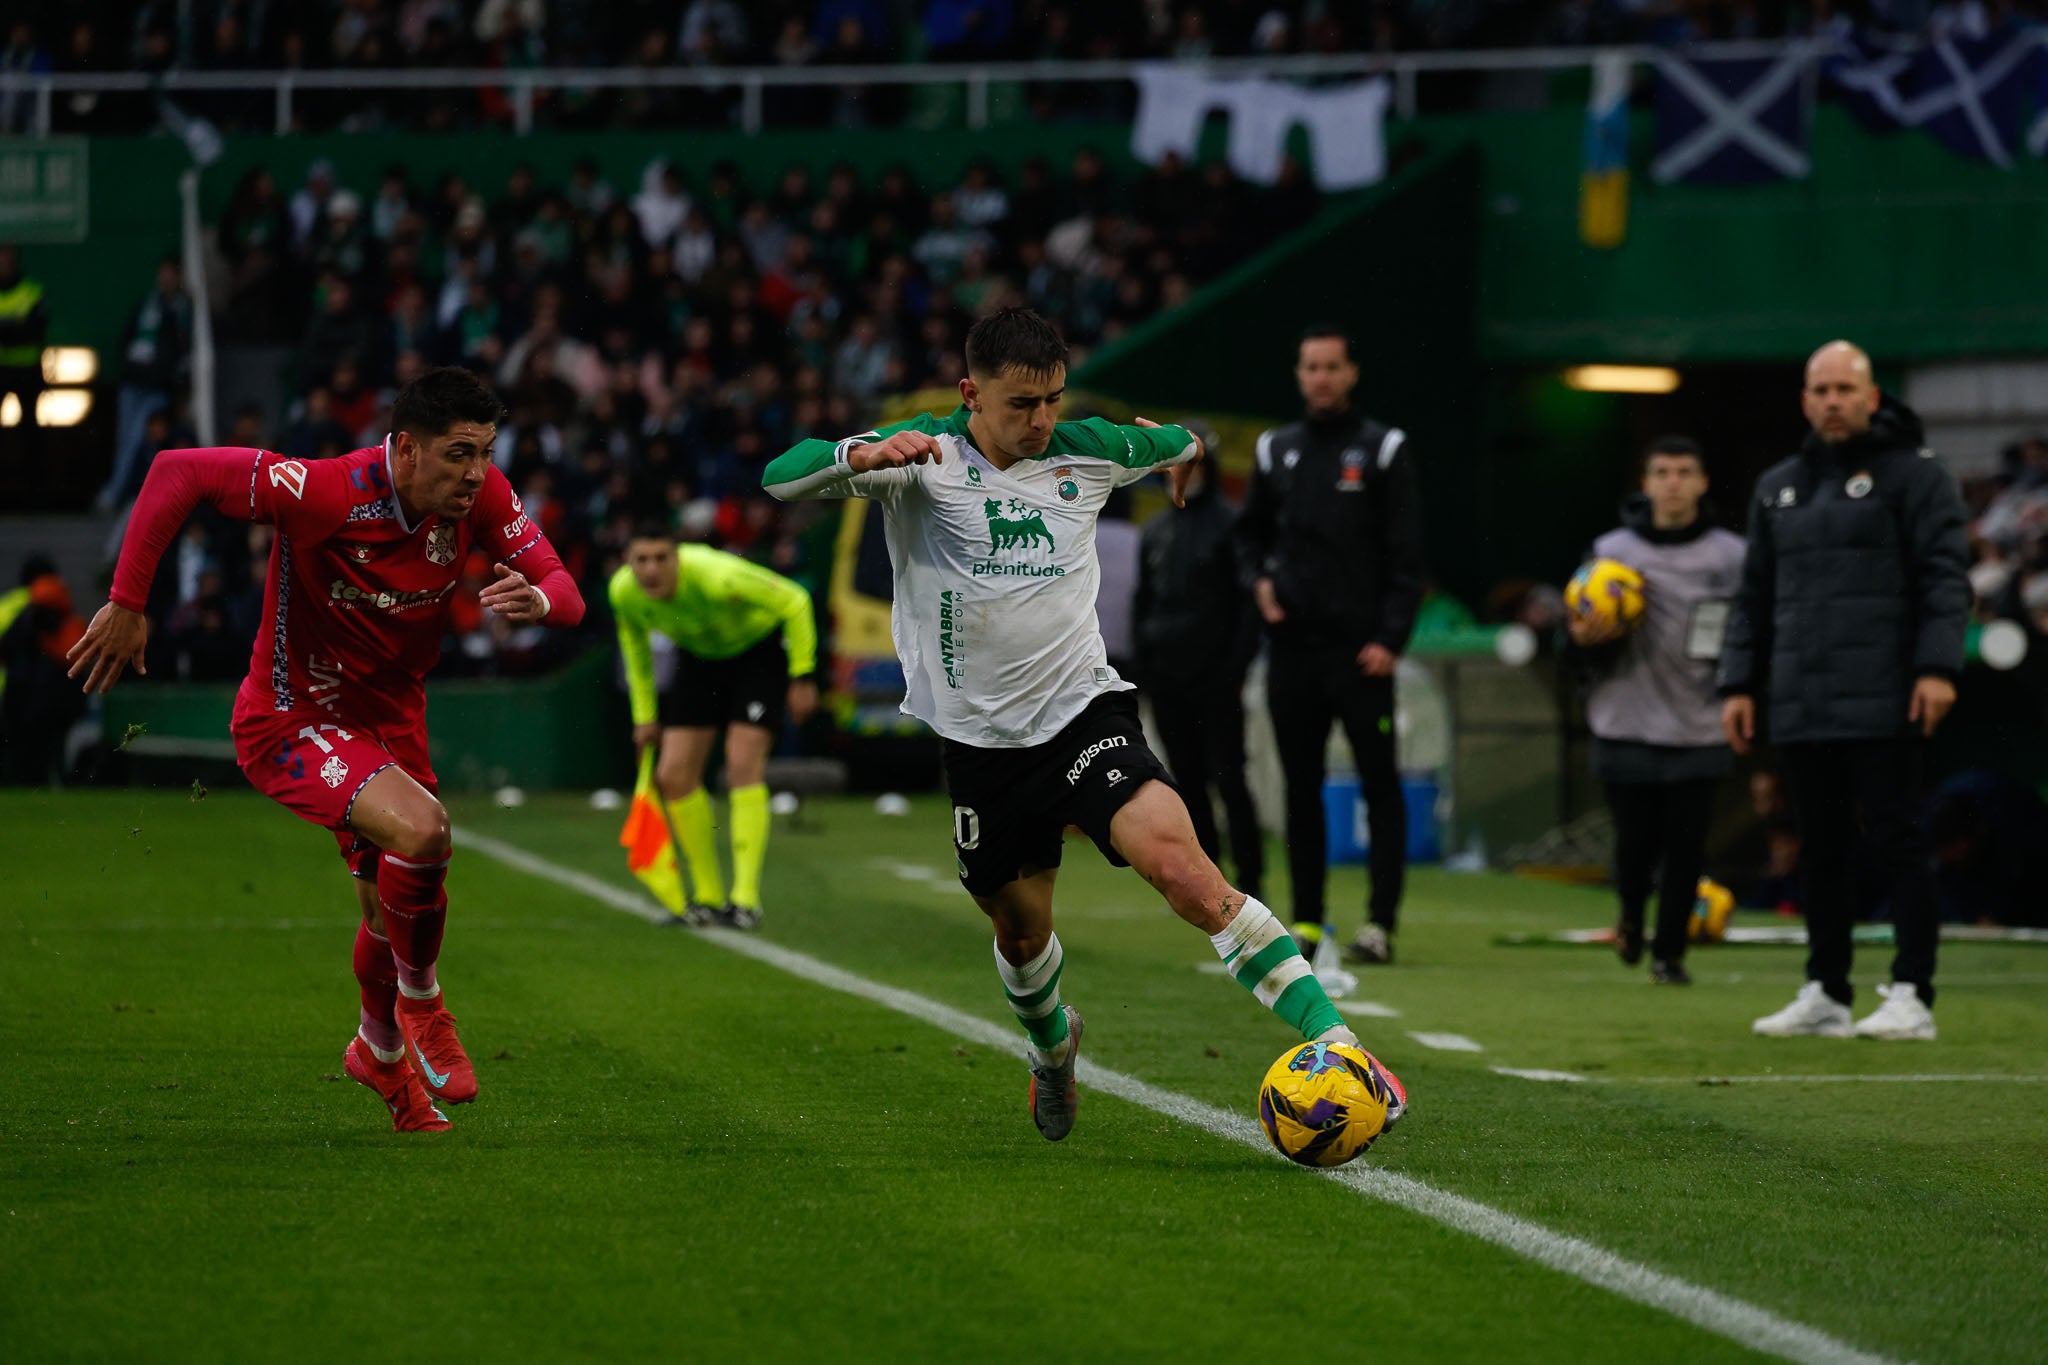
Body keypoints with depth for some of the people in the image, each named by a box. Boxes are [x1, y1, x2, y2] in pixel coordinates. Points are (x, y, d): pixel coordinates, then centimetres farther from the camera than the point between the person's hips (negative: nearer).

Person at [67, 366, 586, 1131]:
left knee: (393, 912, 18)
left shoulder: (481, 498, -13)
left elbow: (563, 592, -8)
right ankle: (420, 1005, -4)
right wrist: (127, 603, -26)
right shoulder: (329, 494, -30)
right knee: (421, 831, -30)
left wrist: (536, 599, -34)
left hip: (389, 723, 6)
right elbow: (177, 472, -27)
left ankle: (381, 1051, 48)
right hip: (291, 719, -6)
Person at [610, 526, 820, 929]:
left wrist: (803, 677, -19)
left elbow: (795, 601, -23)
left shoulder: (717, 577, -38)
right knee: (673, 775, -6)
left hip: (759, 650, -5)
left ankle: (746, 899, -16)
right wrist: (644, 715, 7)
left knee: (743, 766, -20)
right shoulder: (623, 593, -21)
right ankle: (707, 897, 6)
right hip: (699, 657, 5)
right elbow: (635, 642, 4)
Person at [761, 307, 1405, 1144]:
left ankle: (1335, 1046, -26)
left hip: (1082, 708, 0)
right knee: (1020, 927, 14)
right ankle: (1051, 1046, 50)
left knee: (1182, 868, -22)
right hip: (981, 739, 0)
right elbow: (781, 478, -19)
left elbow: (1174, 441, 25)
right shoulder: (924, 456, -6)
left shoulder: (1087, 452, 1)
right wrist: (866, 456, -36)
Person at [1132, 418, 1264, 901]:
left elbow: (1249, 605, -5)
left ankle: (1249, 878, -5)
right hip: (1167, 680, 6)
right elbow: (1142, 602, 20)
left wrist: (1236, 670, -12)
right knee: (1187, 783, 7)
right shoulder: (1155, 531, 14)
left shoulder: (1230, 525, -3)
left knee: (1228, 779, -8)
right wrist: (1143, 666, 11)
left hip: (1214, 681, -6)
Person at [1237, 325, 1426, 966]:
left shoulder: (1383, 450, 0)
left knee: (1380, 785, -6)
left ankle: (1380, 922, -7)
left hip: (1360, 648, -4)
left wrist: (1390, 638, -11)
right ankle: (1306, 919, 12)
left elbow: (1406, 556, -3)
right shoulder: (1276, 450, 12)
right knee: (1301, 787, 7)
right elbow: (1251, 530, 25)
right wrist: (1258, 579, 4)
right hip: (1292, 647, 4)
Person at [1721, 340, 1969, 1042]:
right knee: (1821, 849, 9)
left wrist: (1938, 667, -17)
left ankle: (1911, 997, -5)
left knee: (1896, 841, -6)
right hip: (1801, 707, 6)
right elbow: (1754, 595, 22)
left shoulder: (1914, 475, 0)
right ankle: (1824, 996, 14)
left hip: (1883, 706, -6)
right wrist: (1738, 683, 14)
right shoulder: (1778, 487, 18)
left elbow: (1946, 576, -7)